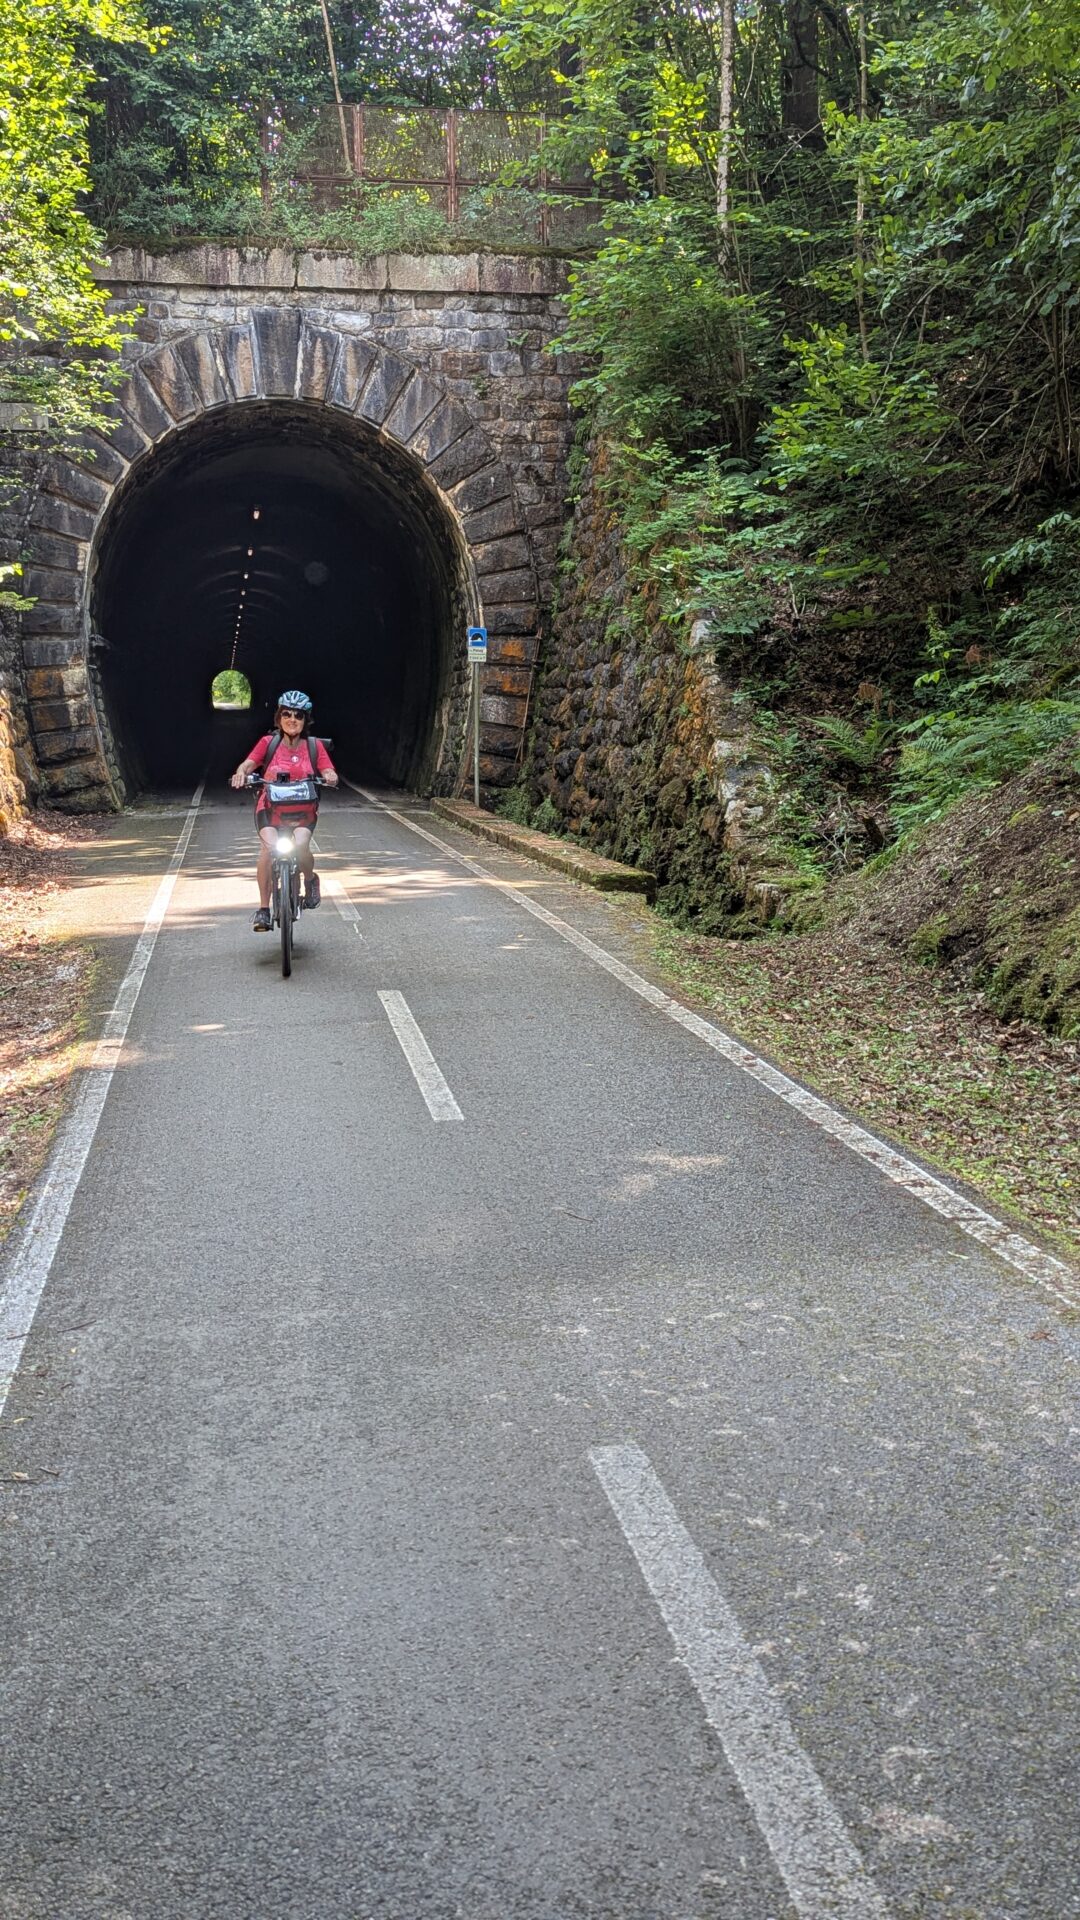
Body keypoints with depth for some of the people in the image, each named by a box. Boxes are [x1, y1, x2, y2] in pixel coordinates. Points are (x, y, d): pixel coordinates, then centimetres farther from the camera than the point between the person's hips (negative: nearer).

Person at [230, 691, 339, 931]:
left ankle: (310, 879, 8)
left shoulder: (314, 745, 2)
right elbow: (249, 763, -9)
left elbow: (328, 772, -4)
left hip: (303, 809, 0)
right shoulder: (268, 742, -1)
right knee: (269, 845, -29)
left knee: (301, 846, -29)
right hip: (270, 806, 0)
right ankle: (263, 908, -18)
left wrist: (330, 776, -28)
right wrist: (241, 773, -32)